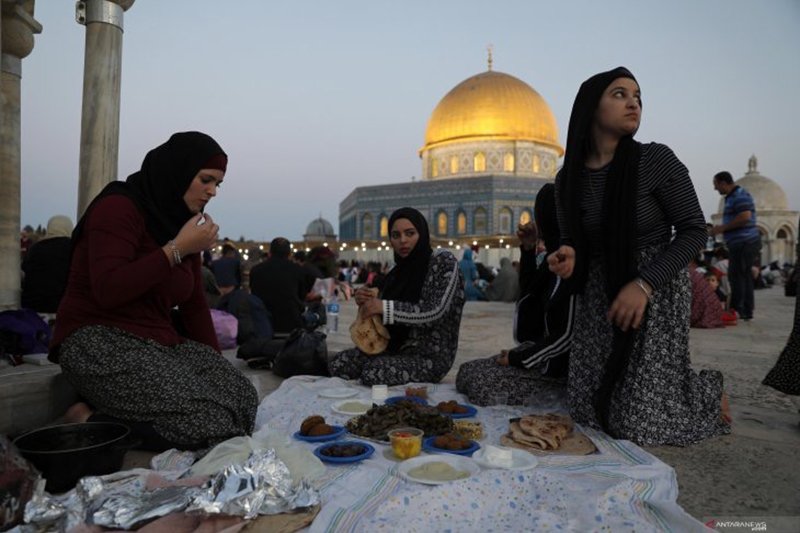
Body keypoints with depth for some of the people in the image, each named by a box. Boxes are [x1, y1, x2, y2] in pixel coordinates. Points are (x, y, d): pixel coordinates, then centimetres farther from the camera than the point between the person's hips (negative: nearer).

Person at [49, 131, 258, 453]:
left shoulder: (181, 223, 15)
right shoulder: (118, 207, -9)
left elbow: (194, 304, 15)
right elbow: (108, 290, -23)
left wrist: (217, 364, 7)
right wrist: (177, 249, -19)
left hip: (162, 342, 8)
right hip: (99, 341, -8)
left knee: (244, 400, -13)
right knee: (207, 421, -25)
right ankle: (93, 424, -7)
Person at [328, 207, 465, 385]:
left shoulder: (444, 262, -9)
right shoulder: (398, 270, 8)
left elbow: (435, 312, -21)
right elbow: (382, 316, 14)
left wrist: (384, 307, -22)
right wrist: (366, 302, -8)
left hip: (432, 355, -6)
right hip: (397, 347, 6)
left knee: (373, 374, -29)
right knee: (337, 364, -13)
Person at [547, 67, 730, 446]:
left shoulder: (656, 160, -13)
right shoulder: (568, 178, -1)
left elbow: (694, 231, -10)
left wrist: (644, 284, -20)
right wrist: (567, 256, -16)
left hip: (656, 294, -4)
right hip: (599, 298, 4)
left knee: (641, 421, -5)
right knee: (588, 412, 8)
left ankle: (708, 389, 27)